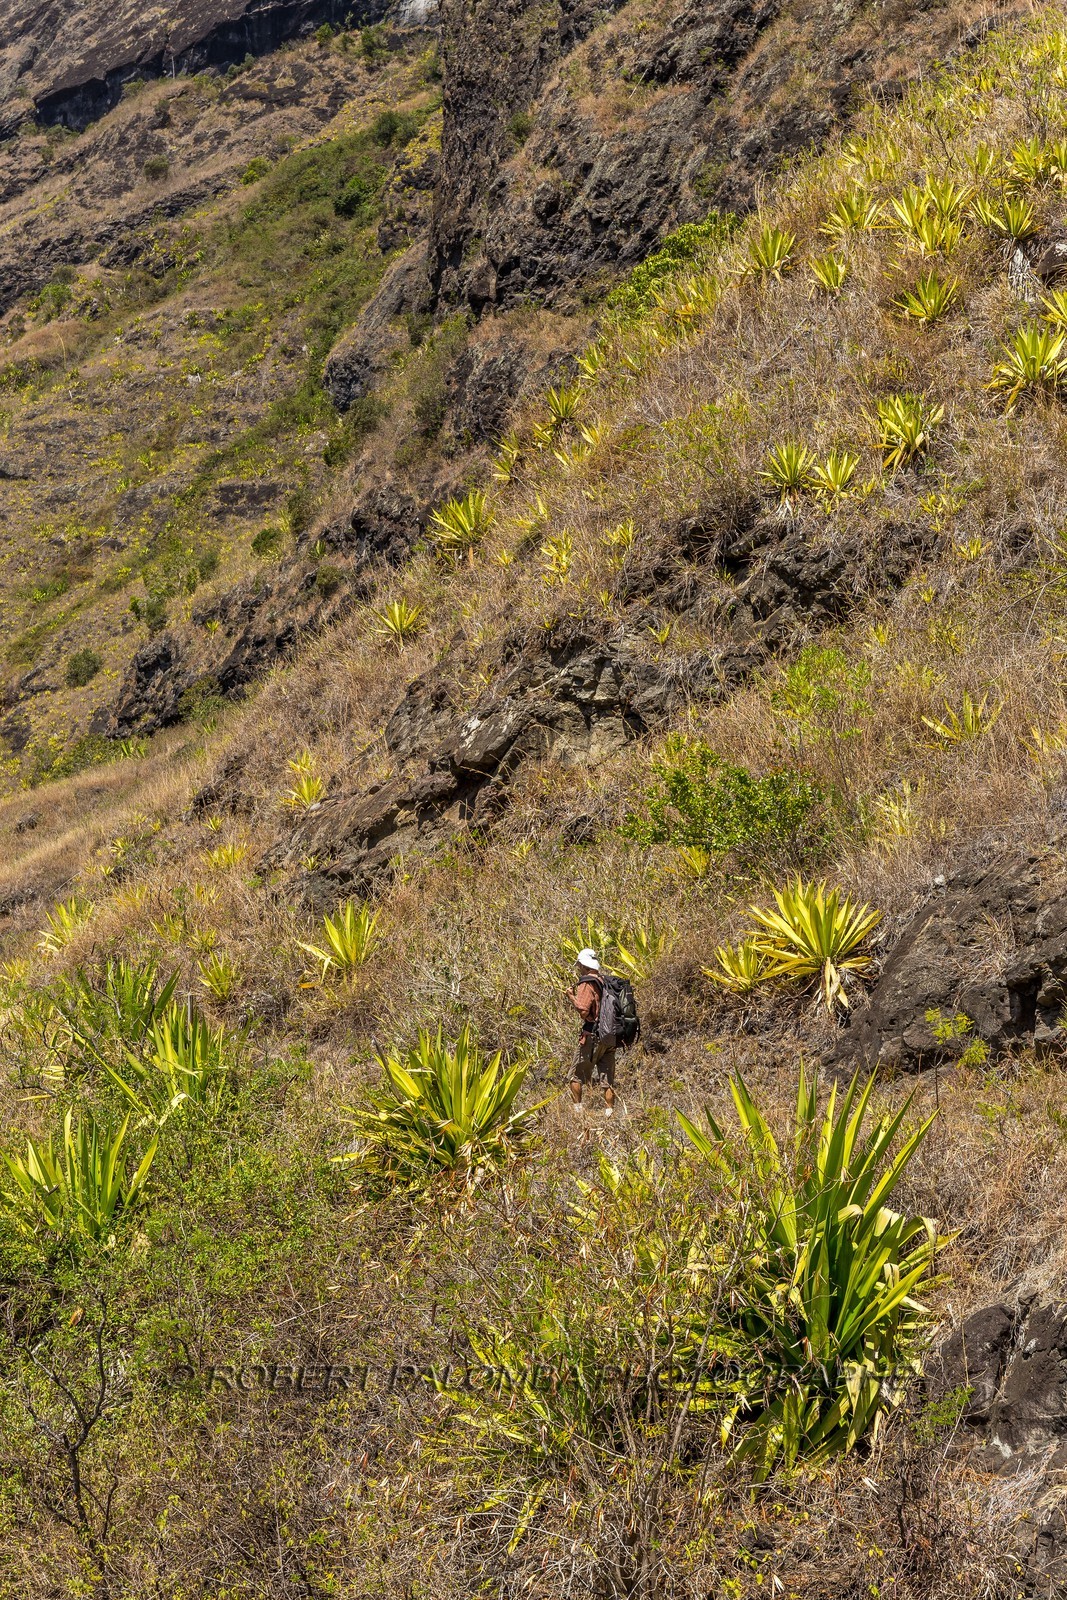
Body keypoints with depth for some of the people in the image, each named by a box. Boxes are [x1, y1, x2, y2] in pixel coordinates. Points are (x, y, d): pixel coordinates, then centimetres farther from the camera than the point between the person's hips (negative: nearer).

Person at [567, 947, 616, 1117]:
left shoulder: (587, 983, -10)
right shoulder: (605, 982, 13)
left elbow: (583, 1010, -20)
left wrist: (571, 996, -5)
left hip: (592, 1036, -7)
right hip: (611, 1036, 7)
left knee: (577, 1075, 5)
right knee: (607, 1079, 8)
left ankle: (577, 1109, 2)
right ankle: (609, 1113, 5)